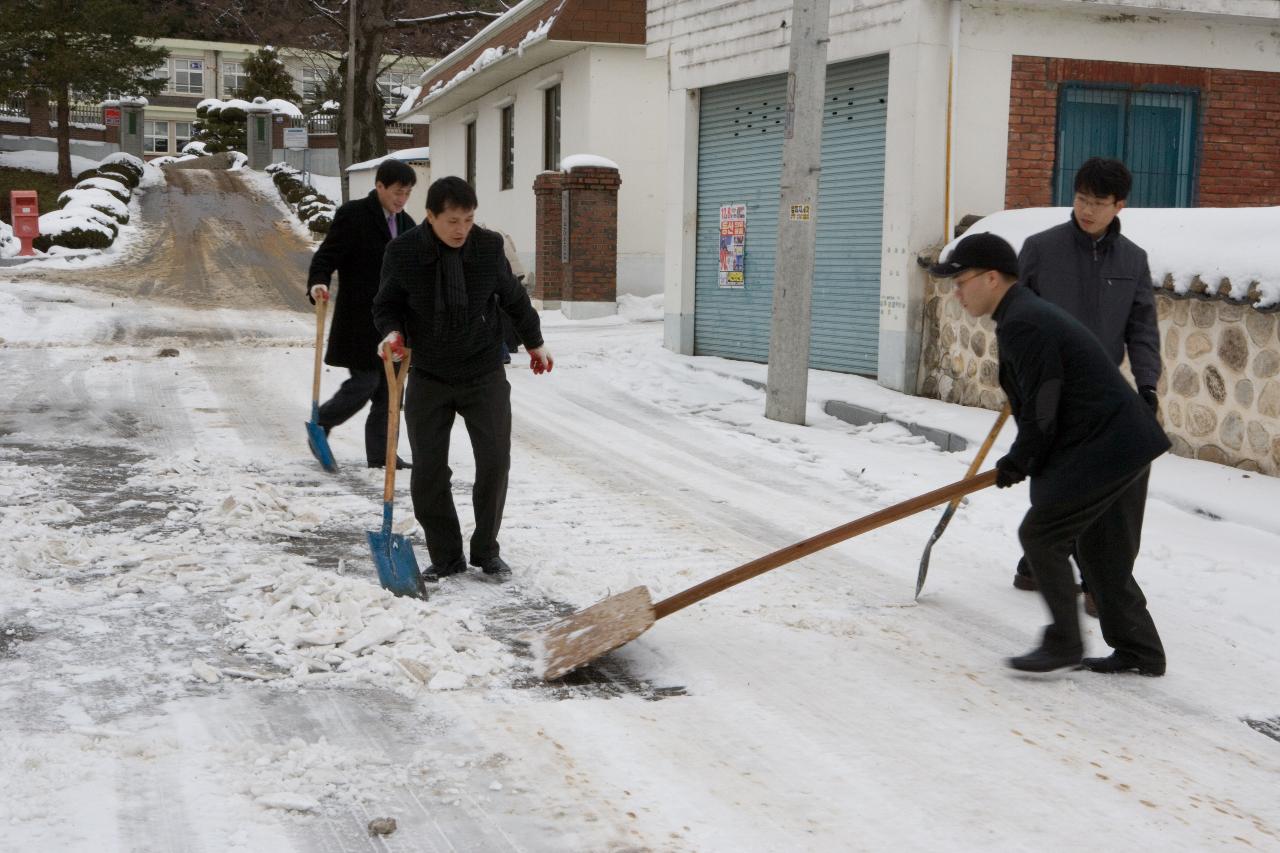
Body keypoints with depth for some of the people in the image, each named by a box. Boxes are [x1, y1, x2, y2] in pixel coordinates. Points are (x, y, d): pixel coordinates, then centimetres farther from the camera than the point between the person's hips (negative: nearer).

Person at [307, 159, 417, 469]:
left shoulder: (405, 224, 13)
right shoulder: (353, 215, -8)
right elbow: (326, 256, -12)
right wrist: (318, 284, -31)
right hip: (360, 319, -7)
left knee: (388, 387, 7)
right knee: (365, 382, -7)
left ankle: (380, 454, 14)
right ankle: (319, 425, 15)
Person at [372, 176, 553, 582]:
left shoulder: (489, 246, -7)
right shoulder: (402, 252, -11)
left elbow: (513, 296, 9)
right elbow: (386, 304, 2)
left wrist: (534, 342, 21)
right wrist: (393, 332, -21)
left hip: (484, 372, 0)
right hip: (429, 377, 0)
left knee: (494, 462, -2)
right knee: (428, 471, -1)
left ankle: (486, 550, 15)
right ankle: (445, 556, 13)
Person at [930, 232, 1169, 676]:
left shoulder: (1022, 324, -19)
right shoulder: (1029, 312, 15)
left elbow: (1041, 411, -19)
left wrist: (1017, 462, -4)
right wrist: (1026, 460, 15)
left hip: (1103, 448, -11)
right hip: (1125, 443, 11)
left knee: (1040, 534, -4)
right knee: (1100, 550, 16)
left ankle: (1064, 642, 3)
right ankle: (1139, 650, 22)